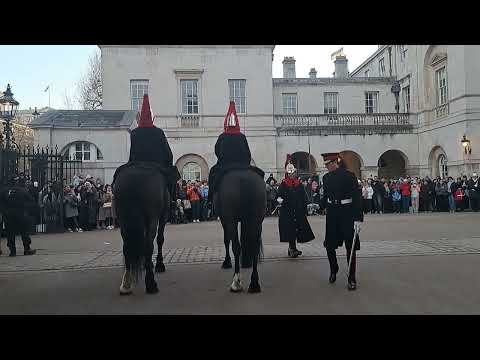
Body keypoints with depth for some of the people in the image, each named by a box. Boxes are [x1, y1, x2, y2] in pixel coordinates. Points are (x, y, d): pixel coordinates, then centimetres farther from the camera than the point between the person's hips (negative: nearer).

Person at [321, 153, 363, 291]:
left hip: (347, 213, -5)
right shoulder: (326, 177, 6)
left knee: (351, 247, 1)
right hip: (332, 214, 5)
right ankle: (333, 270, 31)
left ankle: (352, 279, 11)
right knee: (329, 245, 6)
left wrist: (358, 218, -18)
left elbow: (357, 197, -13)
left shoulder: (349, 176, -10)